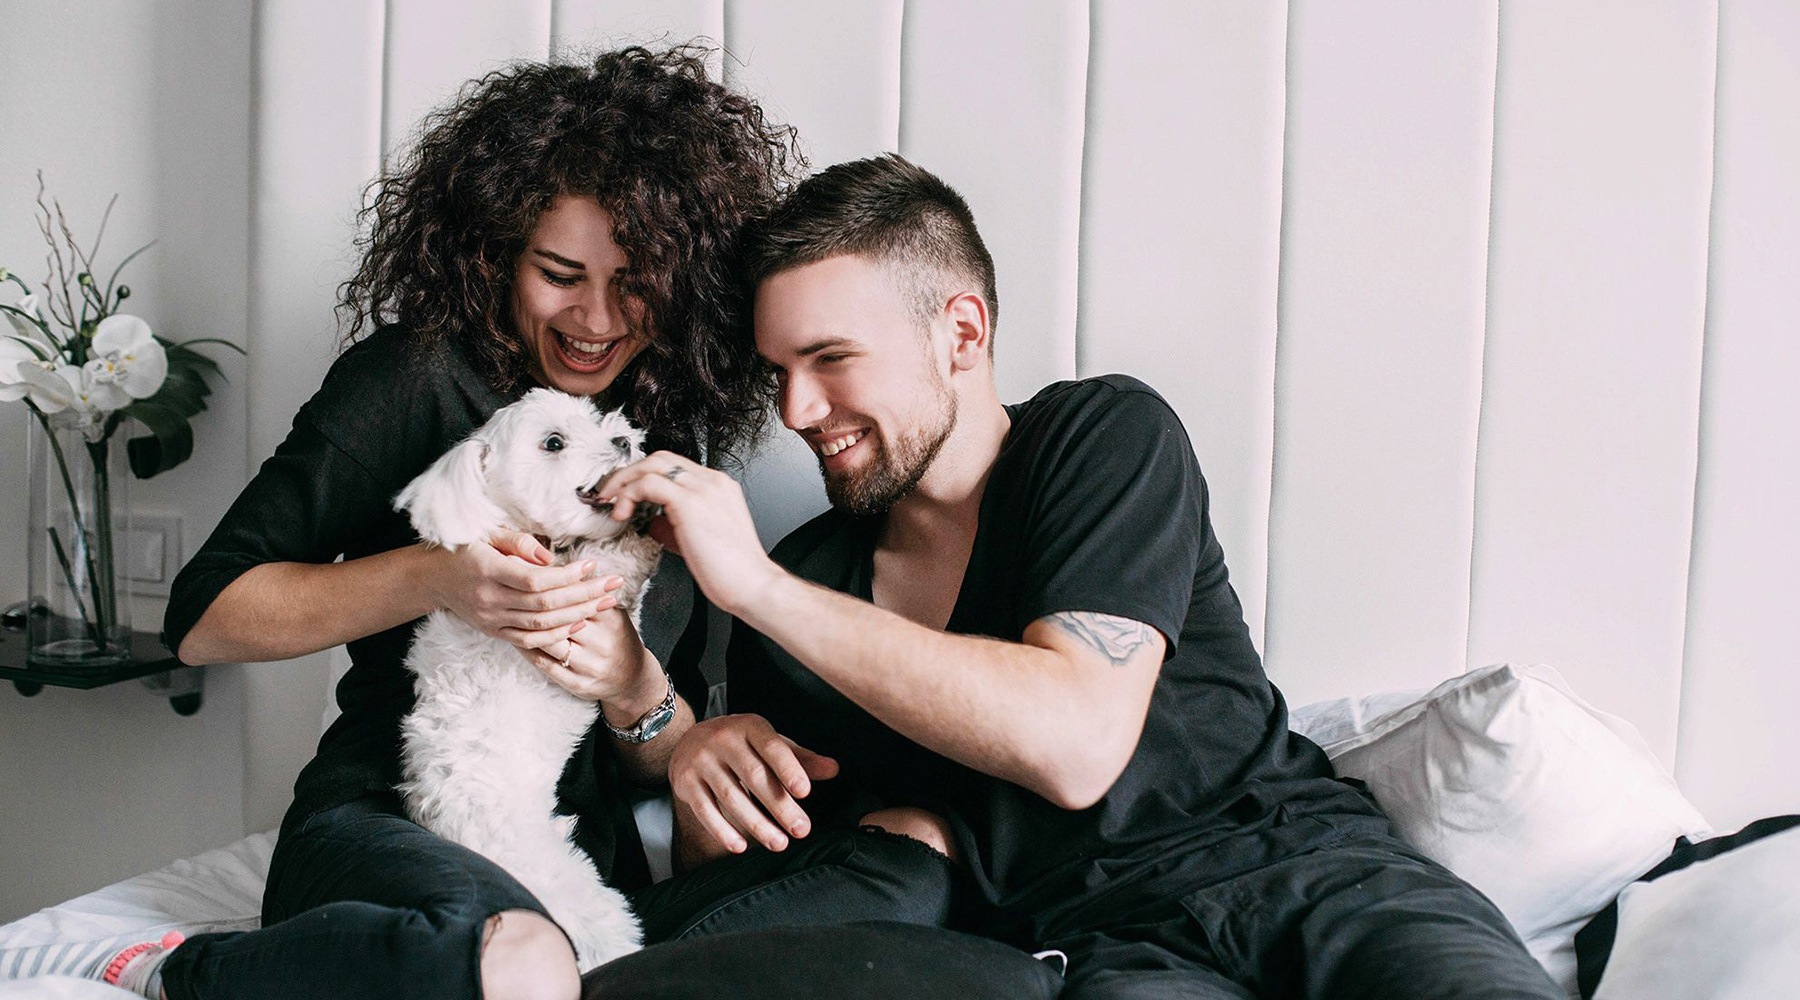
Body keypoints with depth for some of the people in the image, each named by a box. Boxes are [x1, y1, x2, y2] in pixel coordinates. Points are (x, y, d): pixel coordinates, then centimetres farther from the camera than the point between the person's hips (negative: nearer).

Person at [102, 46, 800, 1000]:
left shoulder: (672, 438, 11)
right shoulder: (413, 377, -2)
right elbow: (202, 617, -5)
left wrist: (636, 693, -11)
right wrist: (433, 579, -18)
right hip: (379, 821, -4)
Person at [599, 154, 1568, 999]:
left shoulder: (1106, 432, 2)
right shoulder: (797, 587, 11)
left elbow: (1076, 743, -16)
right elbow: (737, 892, 17)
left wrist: (757, 585, -16)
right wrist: (704, 765, -8)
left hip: (1293, 855, -1)